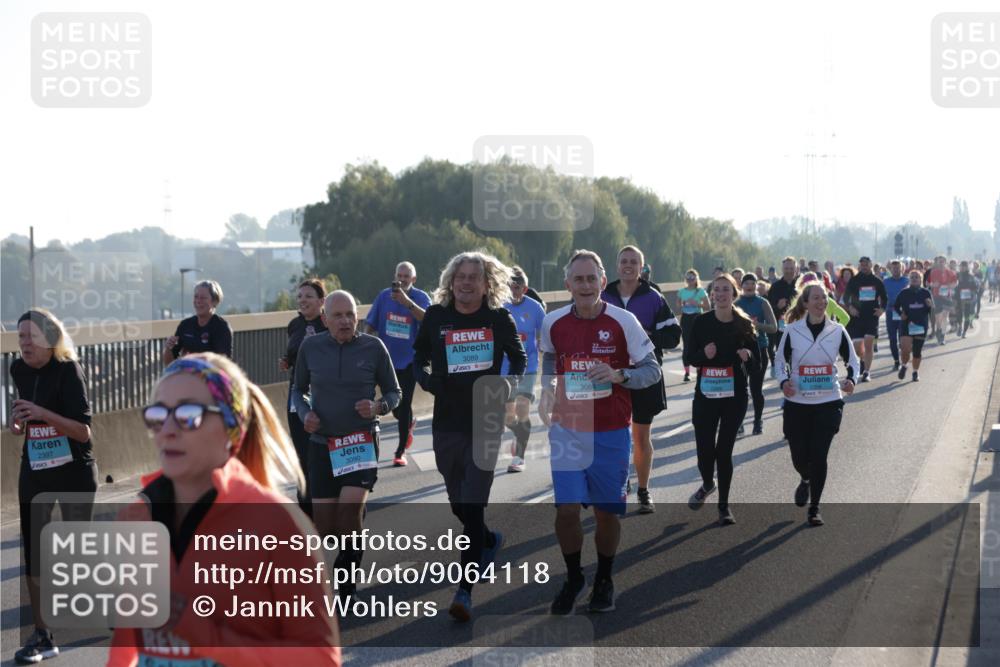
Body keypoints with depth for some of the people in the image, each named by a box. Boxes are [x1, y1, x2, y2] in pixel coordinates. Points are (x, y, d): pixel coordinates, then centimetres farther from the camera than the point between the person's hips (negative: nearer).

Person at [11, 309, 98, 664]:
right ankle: (41, 635, 5)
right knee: (33, 554, -1)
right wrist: (17, 422, -4)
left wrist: (42, 414, -31)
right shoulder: (20, 370, 1)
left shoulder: (68, 370, -16)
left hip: (74, 473, -5)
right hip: (34, 474, 5)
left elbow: (83, 431, -20)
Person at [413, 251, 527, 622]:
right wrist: (424, 377, -7)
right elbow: (420, 355, 14)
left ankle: (465, 591, -10)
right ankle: (489, 541, 49)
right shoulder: (436, 316, 0)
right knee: (458, 503, 16)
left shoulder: (498, 319, -3)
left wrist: (511, 385, -6)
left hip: (486, 422, -3)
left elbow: (518, 356, 12)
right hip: (447, 423, 3)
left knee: (473, 505, -10)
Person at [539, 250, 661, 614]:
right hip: (567, 430, 1)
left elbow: (653, 371, -5)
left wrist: (618, 375, -21)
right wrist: (547, 389, 7)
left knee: (607, 511, 7)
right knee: (566, 509, -6)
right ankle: (572, 579, 16)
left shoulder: (623, 321, -9)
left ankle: (604, 581, 28)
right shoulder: (553, 323, 0)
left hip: (611, 433, -1)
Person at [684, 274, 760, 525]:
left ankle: (724, 505, 14)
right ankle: (707, 484, 33)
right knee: (704, 449, -1)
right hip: (705, 394, 1)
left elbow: (756, 365, 3)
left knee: (724, 450, 0)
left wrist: (748, 356, -20)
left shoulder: (744, 324, -1)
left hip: (734, 396, -1)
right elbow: (689, 357, 3)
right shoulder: (702, 322, -1)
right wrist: (704, 354, -18)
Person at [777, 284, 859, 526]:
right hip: (797, 403, 0)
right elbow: (781, 360, 6)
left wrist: (850, 380, -11)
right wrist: (784, 381, -13)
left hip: (829, 402, 0)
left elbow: (852, 360, 9)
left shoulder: (837, 331, 0)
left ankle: (814, 509, 9)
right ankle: (805, 480, 42)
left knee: (819, 456, -6)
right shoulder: (792, 331, -3)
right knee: (799, 456, 3)